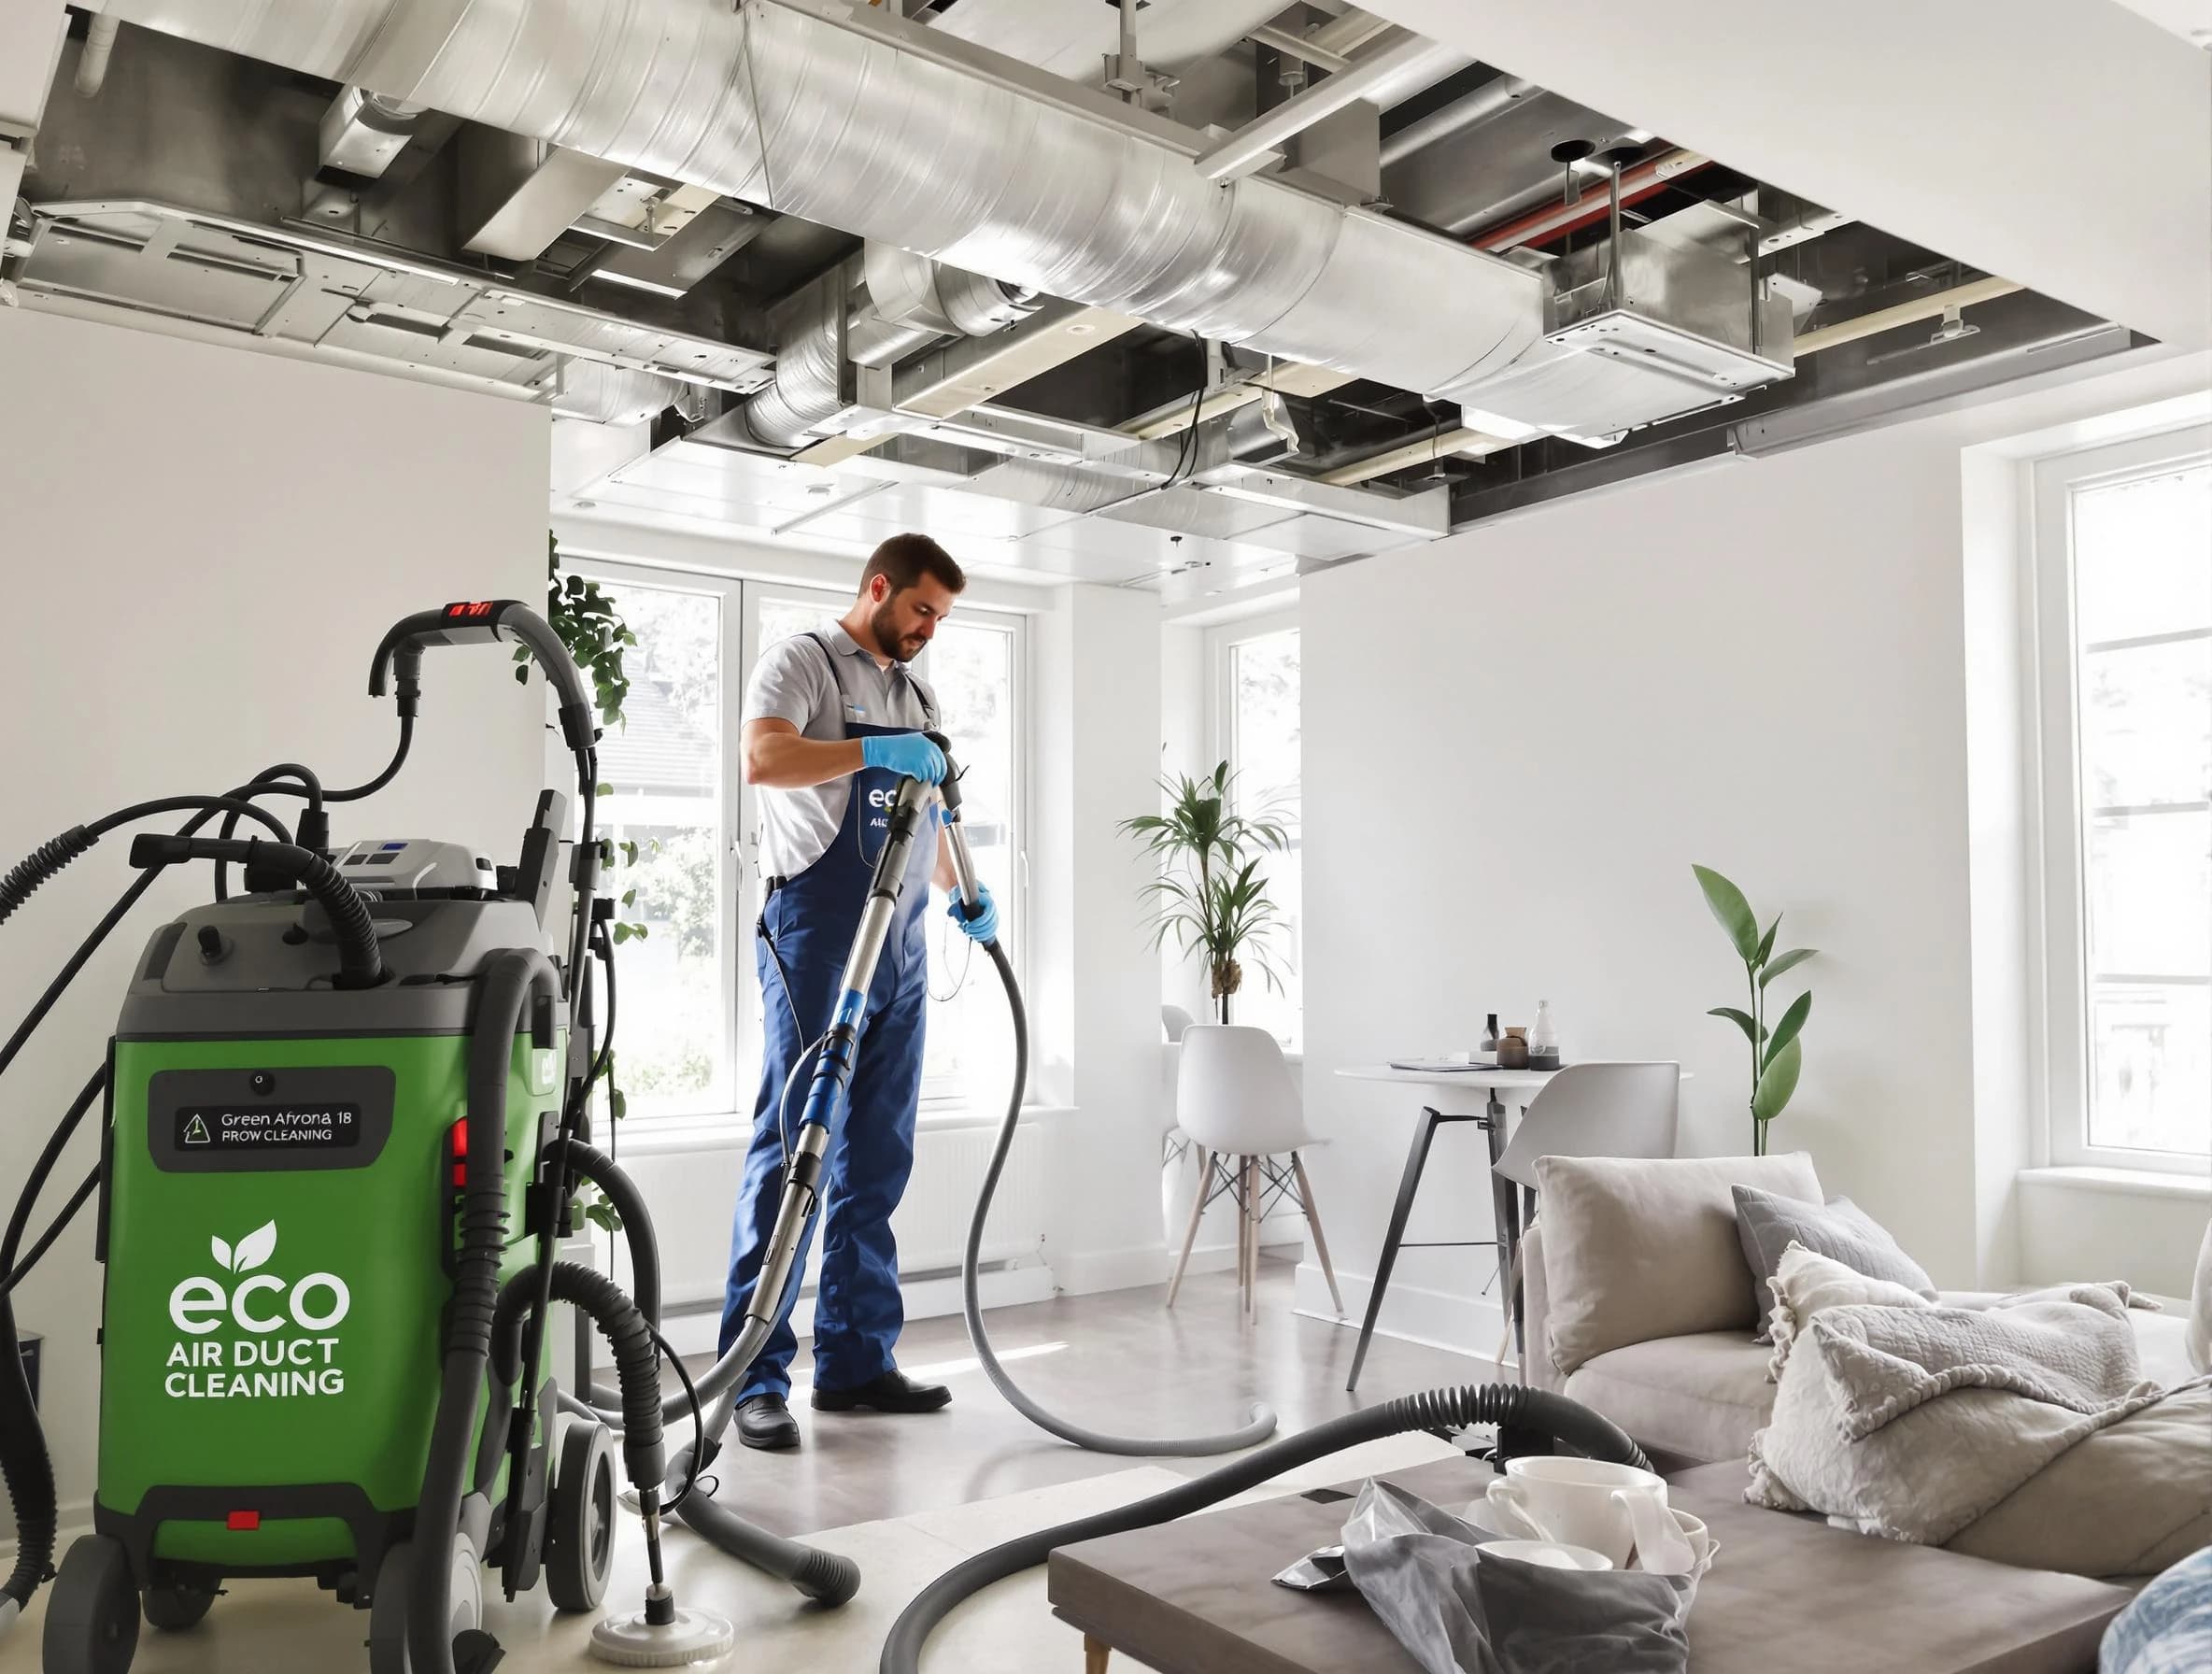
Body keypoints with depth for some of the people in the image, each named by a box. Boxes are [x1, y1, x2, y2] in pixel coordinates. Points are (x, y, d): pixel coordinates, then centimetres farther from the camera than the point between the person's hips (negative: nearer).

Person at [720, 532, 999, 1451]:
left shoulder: (917, 696, 22)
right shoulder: (803, 659, -1)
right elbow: (763, 760, -18)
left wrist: (961, 892, 12)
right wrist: (873, 752, -24)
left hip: (900, 947, 8)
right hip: (816, 935, -7)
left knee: (875, 1162, 9)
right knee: (791, 1152, -7)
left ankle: (855, 1361, 16)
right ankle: (756, 1378, -1)